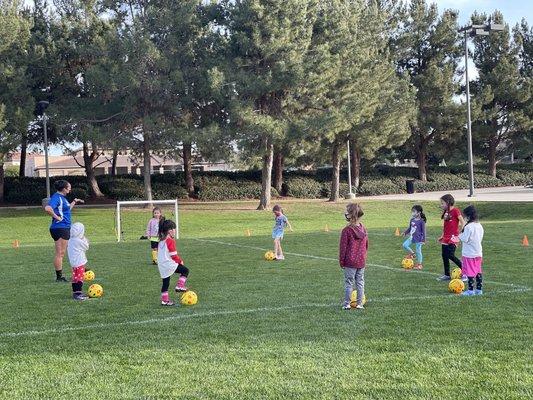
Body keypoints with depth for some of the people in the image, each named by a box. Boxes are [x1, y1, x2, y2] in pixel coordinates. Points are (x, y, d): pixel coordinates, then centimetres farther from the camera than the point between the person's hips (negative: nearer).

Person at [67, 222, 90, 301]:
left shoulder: (70, 241, 9)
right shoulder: (79, 241, -17)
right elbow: (86, 247, -4)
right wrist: (84, 239, 8)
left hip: (73, 264, 9)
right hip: (80, 263, -9)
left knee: (75, 278, 13)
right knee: (79, 278, -7)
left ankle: (75, 292, 18)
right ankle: (78, 293, -11)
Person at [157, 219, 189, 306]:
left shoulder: (161, 241, 13)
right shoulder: (171, 241, -13)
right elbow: (173, 255, -15)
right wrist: (180, 261, 1)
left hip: (162, 266, 8)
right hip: (170, 264, -8)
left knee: (165, 283, 14)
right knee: (185, 270, 4)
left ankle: (164, 300, 15)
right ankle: (180, 286, -3)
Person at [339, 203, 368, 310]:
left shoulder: (347, 230, -16)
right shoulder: (363, 229, 3)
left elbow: (343, 247, -11)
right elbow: (366, 245, 13)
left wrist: (341, 261, -2)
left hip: (350, 262, -5)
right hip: (361, 261, 5)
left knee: (349, 283, 4)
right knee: (360, 282, 12)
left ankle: (347, 304, 10)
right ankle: (359, 304, 15)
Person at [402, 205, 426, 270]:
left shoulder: (421, 221, -14)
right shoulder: (412, 220, 4)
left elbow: (423, 231, -11)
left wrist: (423, 240, -12)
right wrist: (405, 232, 4)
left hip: (418, 239, -6)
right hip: (412, 237, 6)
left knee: (418, 251, 2)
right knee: (405, 245, -9)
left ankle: (419, 264, 15)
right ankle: (411, 253, 15)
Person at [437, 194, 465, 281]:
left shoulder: (455, 211, -11)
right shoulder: (445, 212, 12)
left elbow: (463, 222, -13)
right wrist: (442, 236, 19)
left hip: (453, 237, -8)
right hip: (446, 238, 8)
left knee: (450, 255, -13)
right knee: (444, 255, 7)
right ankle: (447, 275, 16)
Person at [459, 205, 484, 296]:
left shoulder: (469, 227, -19)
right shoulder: (479, 226, 7)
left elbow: (465, 239, -21)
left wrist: (460, 235, 0)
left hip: (469, 254, -8)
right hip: (478, 253, 8)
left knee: (470, 272, -2)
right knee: (478, 272, 12)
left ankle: (470, 290, 0)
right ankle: (479, 289, 16)